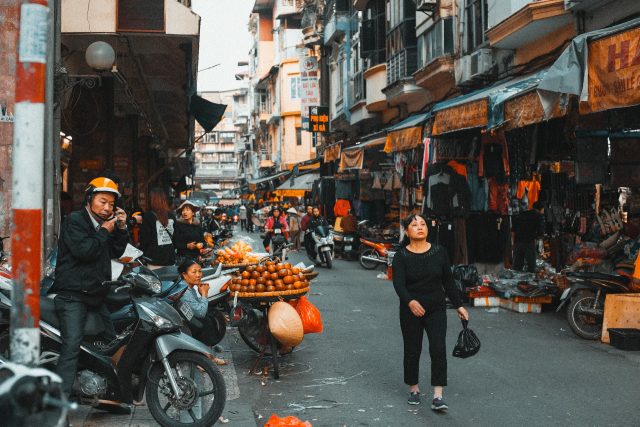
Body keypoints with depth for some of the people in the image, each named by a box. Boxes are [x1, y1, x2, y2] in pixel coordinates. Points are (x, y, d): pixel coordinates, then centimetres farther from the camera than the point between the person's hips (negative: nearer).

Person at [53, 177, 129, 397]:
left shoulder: (104, 223, 18)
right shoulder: (75, 220, -8)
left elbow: (116, 252, 16)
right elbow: (83, 250, -22)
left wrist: (121, 228, 4)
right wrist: (104, 232, -12)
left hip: (97, 294, 9)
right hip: (73, 294, -9)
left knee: (114, 343, 13)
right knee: (71, 347, -19)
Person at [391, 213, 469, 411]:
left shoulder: (439, 252, 0)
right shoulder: (401, 257, -7)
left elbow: (448, 281, 6)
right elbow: (398, 284, -20)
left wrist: (459, 305, 5)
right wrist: (410, 302, -39)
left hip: (436, 309, 1)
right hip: (411, 311, -1)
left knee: (438, 349, -12)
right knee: (412, 351, 9)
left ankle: (437, 397, -12)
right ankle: (414, 389, 30)